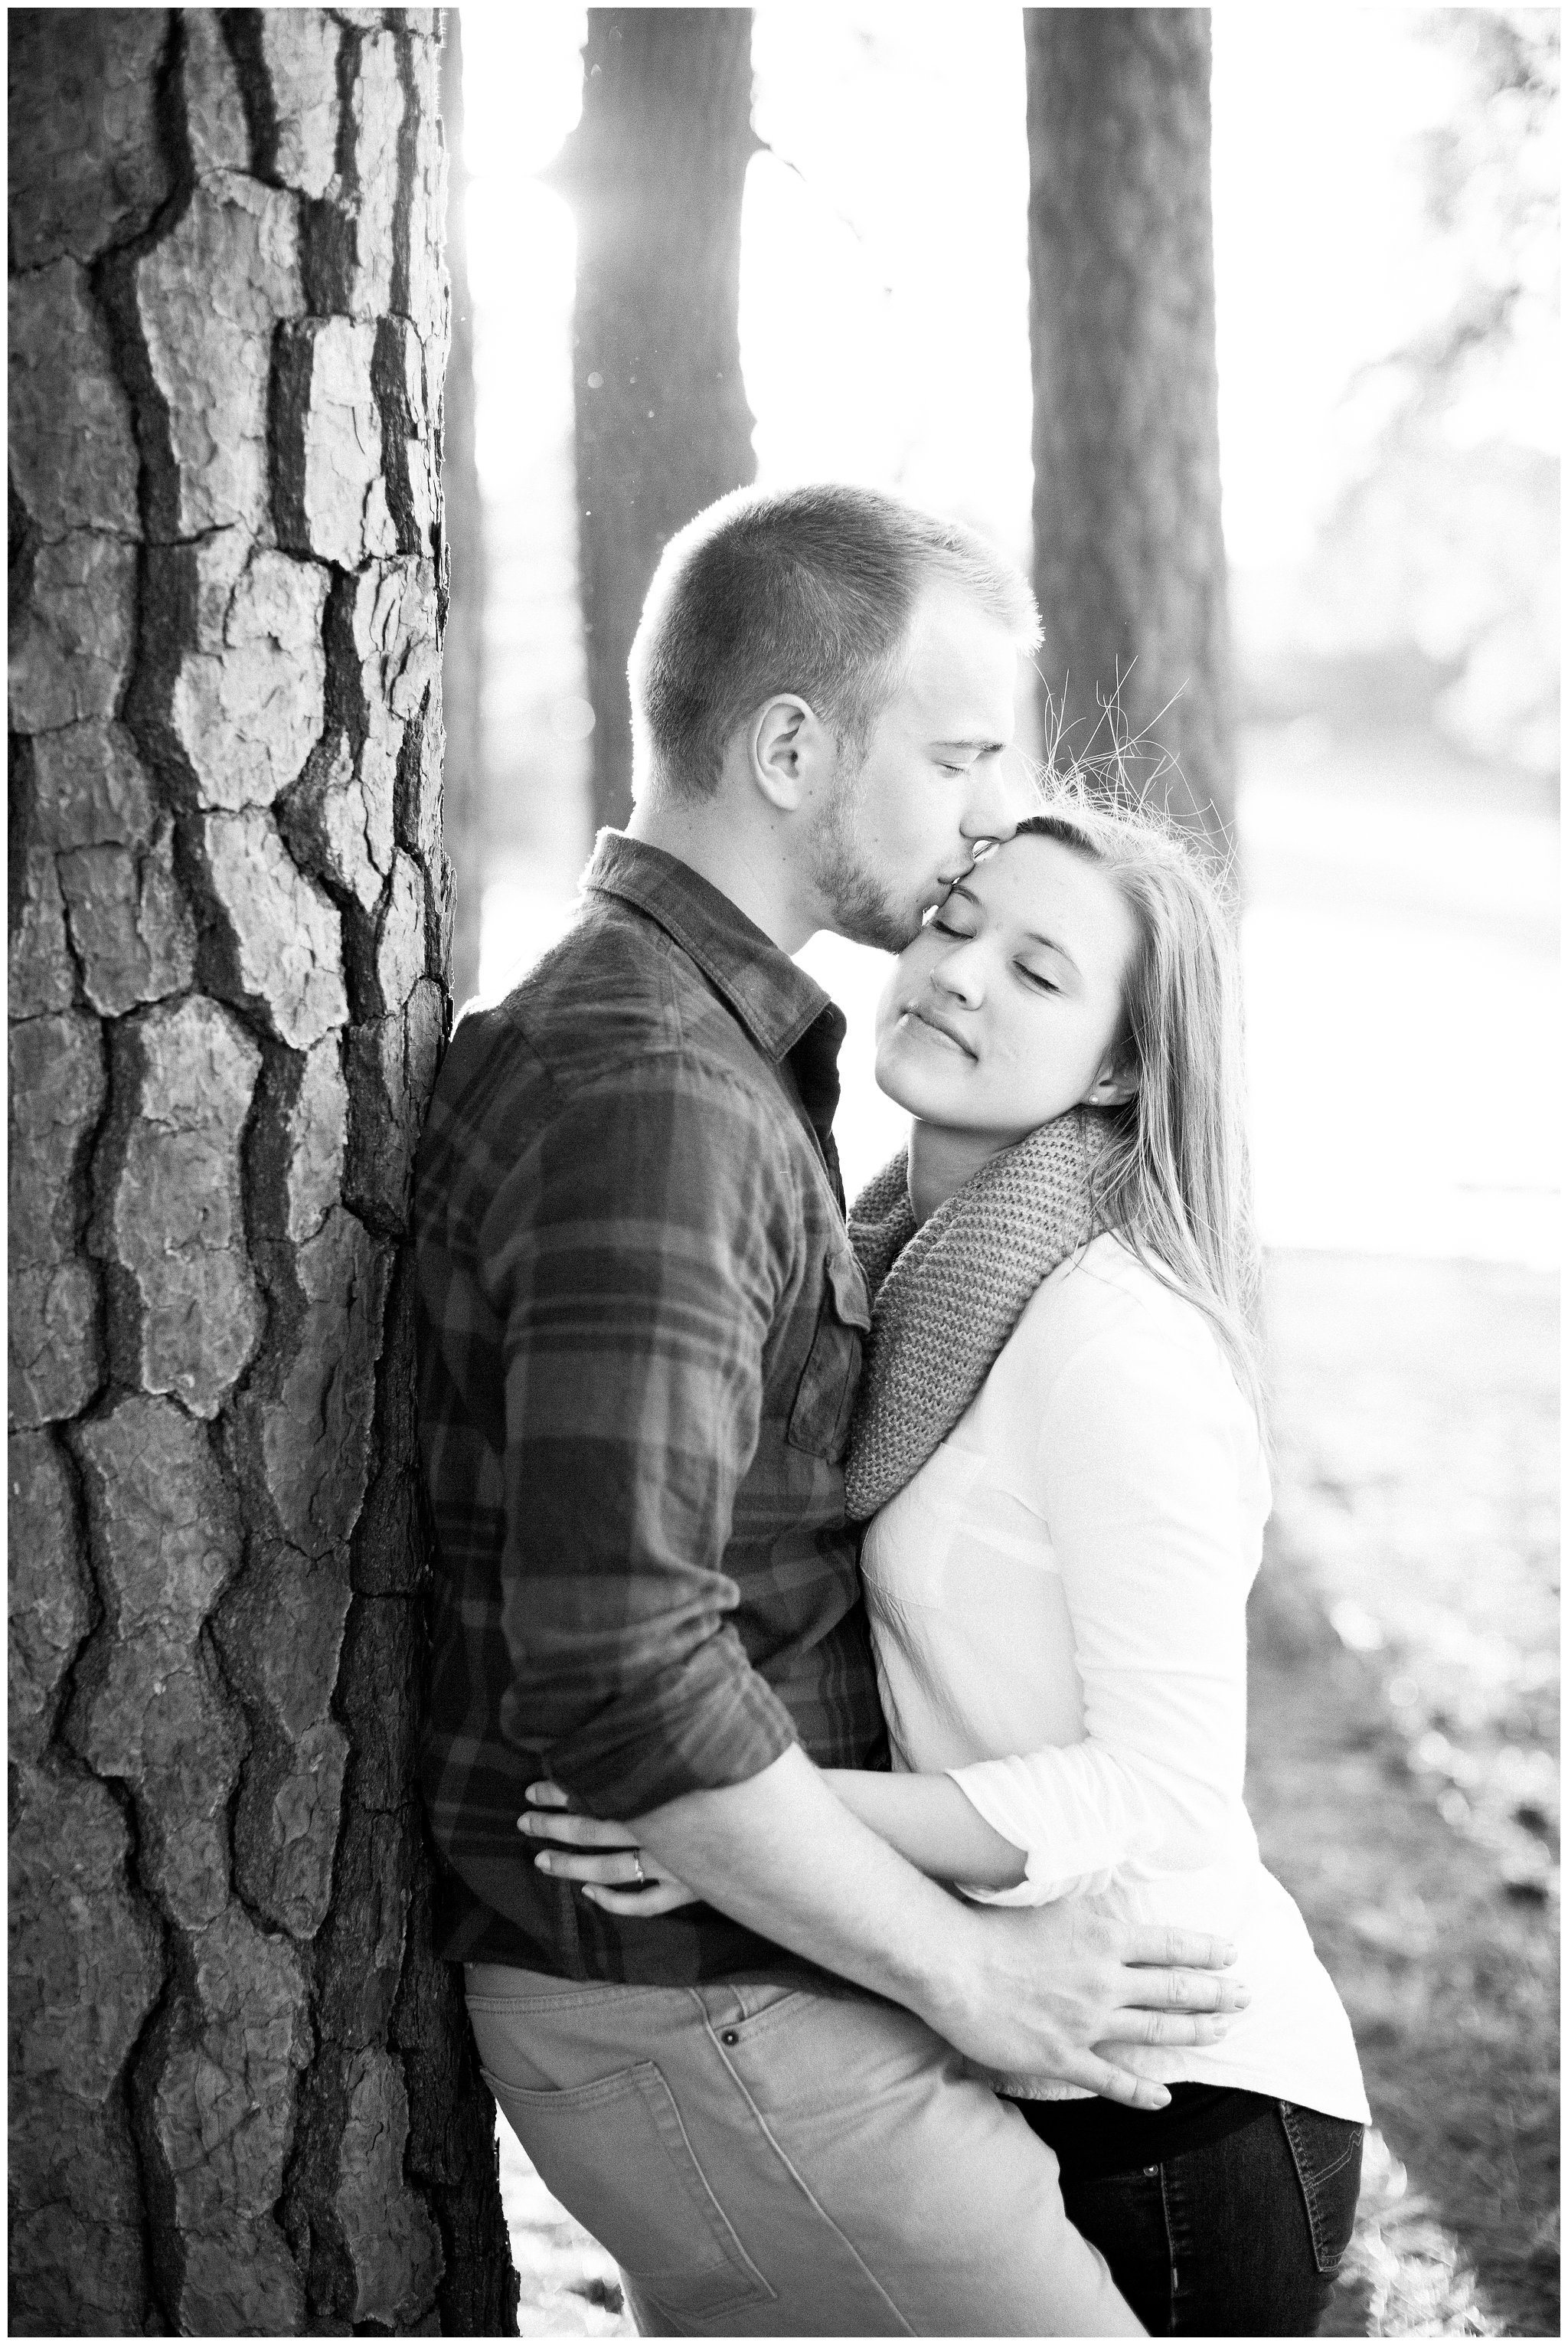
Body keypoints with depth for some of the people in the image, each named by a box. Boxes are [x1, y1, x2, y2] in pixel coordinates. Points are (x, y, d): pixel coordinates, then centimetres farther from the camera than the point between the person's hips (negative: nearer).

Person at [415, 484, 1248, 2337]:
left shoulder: (700, 1050, 12)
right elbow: (618, 1664, -29)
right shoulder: (647, 1093, -22)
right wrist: (965, 1969, -19)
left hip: (736, 1964, 10)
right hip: (693, 2016, -10)